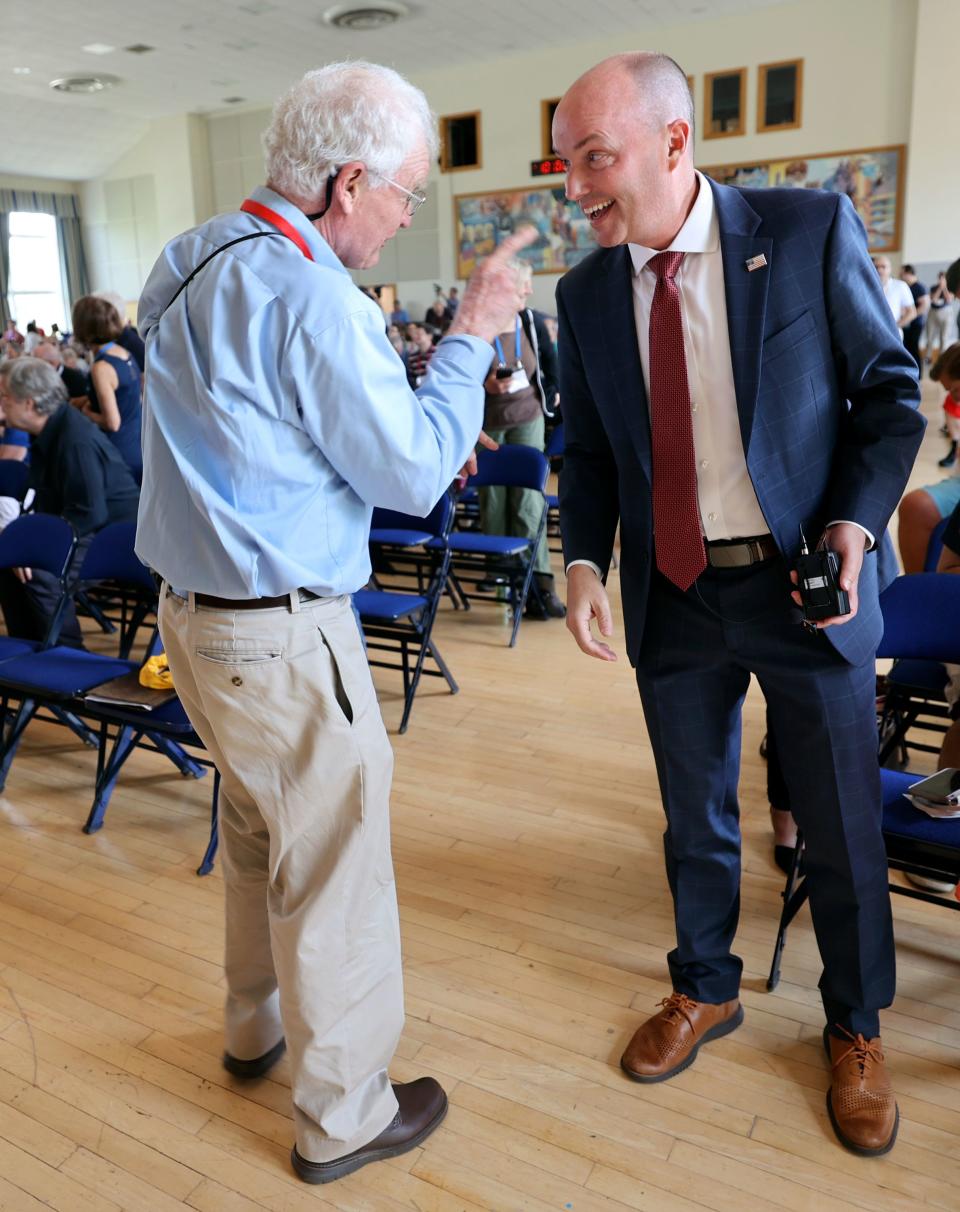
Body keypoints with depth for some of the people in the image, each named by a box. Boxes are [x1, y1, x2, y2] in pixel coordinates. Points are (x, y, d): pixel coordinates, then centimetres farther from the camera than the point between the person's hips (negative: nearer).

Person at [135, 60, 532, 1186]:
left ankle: (258, 1023, 46)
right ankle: (342, 1115, 25)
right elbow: (415, 473, -14)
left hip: (193, 611, 9)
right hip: (283, 637, -9)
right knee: (331, 868, 6)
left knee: (258, 831, 25)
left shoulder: (185, 263, 8)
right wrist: (472, 333, -6)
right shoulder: (313, 302, -21)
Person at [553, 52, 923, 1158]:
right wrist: (584, 561, -6)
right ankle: (705, 988, 42)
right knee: (695, 816, 17)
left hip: (804, 583, -2)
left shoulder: (810, 228, -7)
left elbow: (889, 390, -1)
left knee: (842, 826, 11)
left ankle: (855, 1028, 37)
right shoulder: (588, 291, 2)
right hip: (672, 596, 3)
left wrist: (856, 519, -14)